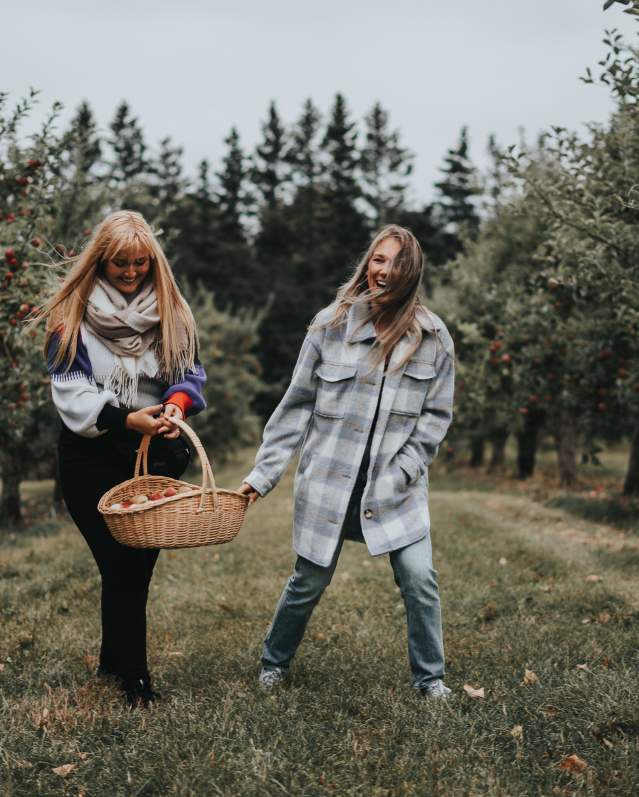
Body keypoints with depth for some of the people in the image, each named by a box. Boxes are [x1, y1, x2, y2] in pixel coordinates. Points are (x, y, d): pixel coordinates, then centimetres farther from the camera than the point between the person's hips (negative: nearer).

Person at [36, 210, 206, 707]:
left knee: (139, 563, 10)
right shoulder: (72, 316, -5)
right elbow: (70, 390, -11)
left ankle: (114, 660, 30)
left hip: (156, 452, 3)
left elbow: (190, 372, 4)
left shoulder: (171, 312, 6)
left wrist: (178, 402, -19)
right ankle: (134, 676, 6)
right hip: (92, 456, -3)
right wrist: (125, 419, -25)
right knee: (119, 564, -7)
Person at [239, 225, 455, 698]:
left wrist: (400, 473, -8)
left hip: (397, 483, 1)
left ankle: (430, 678, 16)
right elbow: (298, 404, 1)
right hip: (329, 478, 0)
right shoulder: (332, 323, -3)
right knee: (309, 583, 8)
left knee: (420, 579, -7)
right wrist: (264, 473, -2)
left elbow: (437, 414, 2)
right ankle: (274, 665, 33)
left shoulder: (433, 336, -2)